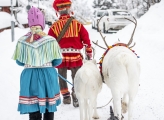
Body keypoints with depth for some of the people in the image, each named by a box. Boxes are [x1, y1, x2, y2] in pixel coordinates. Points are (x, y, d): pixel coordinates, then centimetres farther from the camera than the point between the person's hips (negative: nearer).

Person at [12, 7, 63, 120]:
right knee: (49, 108, 15)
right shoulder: (50, 40, -11)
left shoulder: (22, 41, -8)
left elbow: (19, 62, 3)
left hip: (29, 76, 1)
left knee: (33, 110, 6)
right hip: (47, 75, -1)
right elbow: (58, 61, -3)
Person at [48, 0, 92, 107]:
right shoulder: (77, 24, -1)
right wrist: (89, 52, 14)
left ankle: (66, 96, 19)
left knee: (62, 78, 17)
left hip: (61, 56, 0)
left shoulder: (54, 26, -2)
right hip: (75, 56, 0)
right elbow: (86, 38, 3)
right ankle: (76, 98, 1)